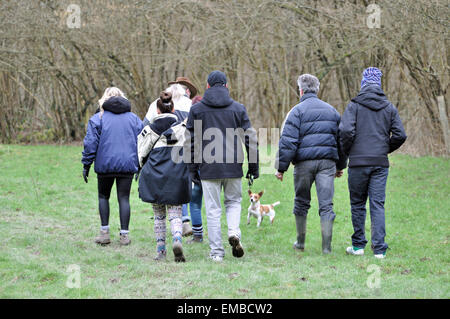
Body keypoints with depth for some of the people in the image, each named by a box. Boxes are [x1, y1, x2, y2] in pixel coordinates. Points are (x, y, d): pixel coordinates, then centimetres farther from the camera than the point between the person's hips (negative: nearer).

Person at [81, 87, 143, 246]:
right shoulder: (134, 118, 10)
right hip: (128, 165, 2)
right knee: (124, 198, 5)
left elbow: (91, 143, -3)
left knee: (103, 196, 12)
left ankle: (105, 232, 5)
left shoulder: (98, 118, 1)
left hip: (105, 165, -2)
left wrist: (86, 165, 2)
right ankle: (124, 234, 1)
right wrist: (140, 166, 17)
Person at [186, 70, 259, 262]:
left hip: (208, 167, -1)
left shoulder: (196, 109, 3)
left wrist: (193, 170, 8)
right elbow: (251, 139, 2)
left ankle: (216, 252, 4)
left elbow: (191, 142, 2)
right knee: (233, 202, 20)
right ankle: (234, 232, -6)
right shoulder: (238, 108, 4)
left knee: (213, 210, 5)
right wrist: (254, 167, 9)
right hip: (233, 167, 1)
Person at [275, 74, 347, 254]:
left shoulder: (297, 111, -2)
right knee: (326, 204, 0)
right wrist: (340, 165, 27)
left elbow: (288, 141, -9)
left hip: (304, 161, -3)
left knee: (301, 202, 13)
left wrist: (281, 167, -6)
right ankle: (326, 246, -6)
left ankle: (300, 241, 23)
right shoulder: (331, 111, 14)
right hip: (327, 162, 3)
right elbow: (341, 139, 19)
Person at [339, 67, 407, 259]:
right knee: (377, 204, 2)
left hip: (358, 162, -2)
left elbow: (346, 130, -14)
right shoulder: (389, 108, 8)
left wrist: (347, 151, 3)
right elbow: (400, 135, 2)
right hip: (380, 163, 2)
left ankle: (358, 245, 13)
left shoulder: (354, 105, -2)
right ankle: (379, 248, -4)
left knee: (357, 203, 9)